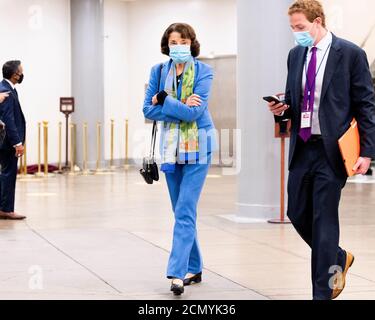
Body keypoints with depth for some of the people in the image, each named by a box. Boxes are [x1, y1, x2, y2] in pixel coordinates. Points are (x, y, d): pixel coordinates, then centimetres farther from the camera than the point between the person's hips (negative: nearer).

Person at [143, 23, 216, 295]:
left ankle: (178, 272, -16)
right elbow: (149, 110, -3)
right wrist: (181, 107, -12)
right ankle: (194, 268, 23)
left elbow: (195, 111, -17)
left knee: (185, 211, -13)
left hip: (197, 149, -5)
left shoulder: (203, 71, -6)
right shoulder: (158, 71, 5)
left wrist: (163, 99, -12)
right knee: (182, 212, 12)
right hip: (171, 147, 5)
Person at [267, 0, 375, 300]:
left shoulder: (350, 54, -7)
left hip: (331, 150, -6)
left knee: (324, 219, -3)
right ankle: (339, 258, 35)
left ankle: (322, 292, 7)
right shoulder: (295, 55, 10)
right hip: (302, 148, 6)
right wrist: (282, 108, -4)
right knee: (297, 213, 10)